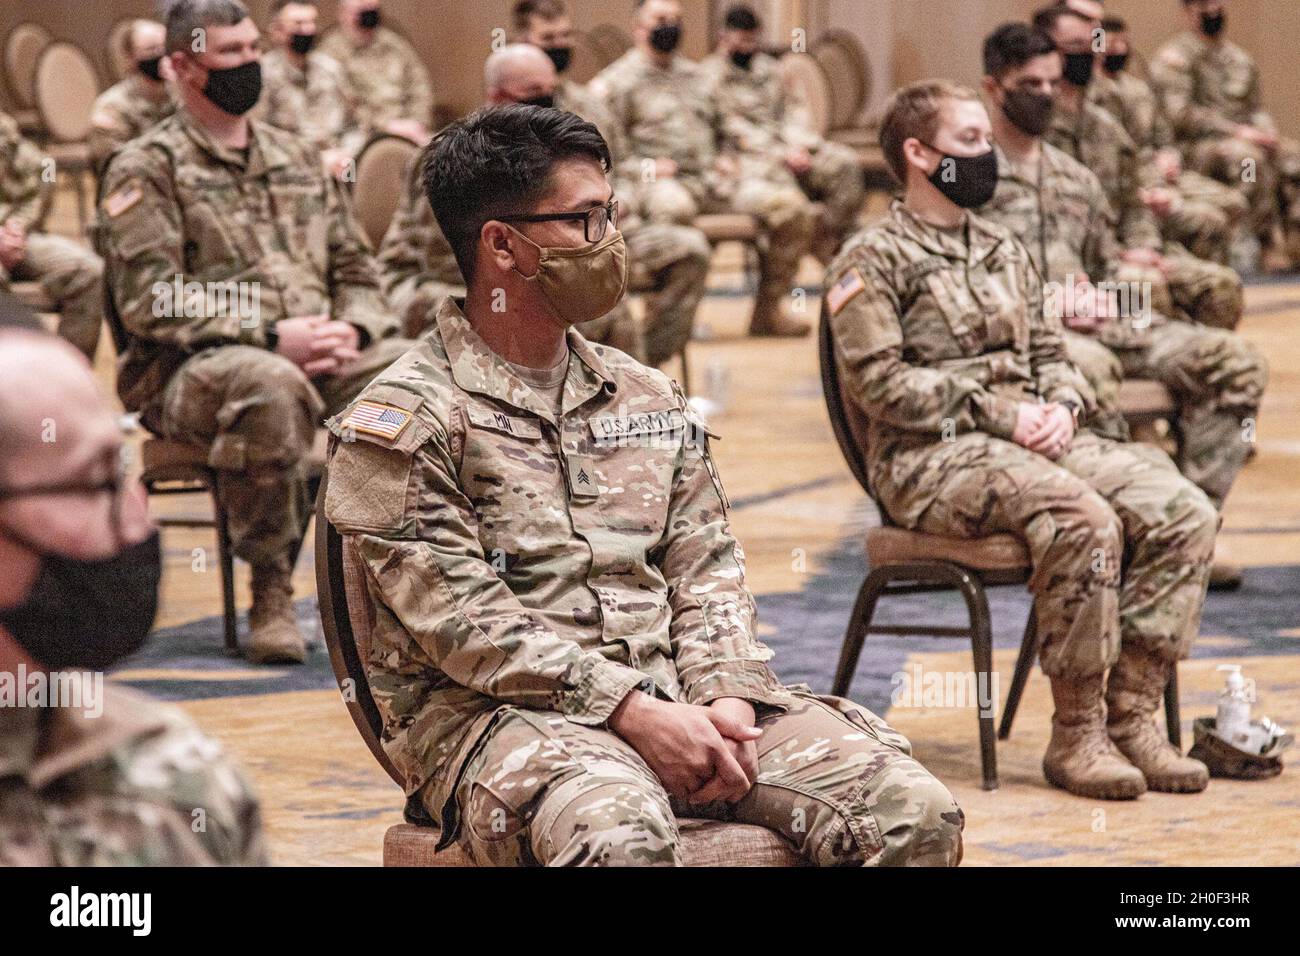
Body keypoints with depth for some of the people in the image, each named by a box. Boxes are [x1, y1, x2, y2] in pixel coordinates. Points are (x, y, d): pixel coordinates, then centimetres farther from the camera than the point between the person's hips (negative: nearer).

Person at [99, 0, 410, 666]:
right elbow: (150, 304, -10)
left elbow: (356, 270, 21)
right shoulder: (146, 170, 2)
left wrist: (352, 331, -4)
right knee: (270, 385, -41)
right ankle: (271, 593, -26)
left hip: (323, 359, 5)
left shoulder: (296, 158, 22)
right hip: (189, 373, -5)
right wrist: (271, 336, -19)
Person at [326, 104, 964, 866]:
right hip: (501, 714, -5)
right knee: (621, 834, -40)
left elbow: (705, 566, 14)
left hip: (677, 700, 6)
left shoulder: (649, 398, 20)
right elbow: (461, 619, -10)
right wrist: (632, 712, -19)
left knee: (915, 809, -15)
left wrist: (727, 698, -7)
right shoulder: (401, 421, -1)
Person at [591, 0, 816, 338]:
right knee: (674, 209, -44)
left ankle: (768, 310, -5)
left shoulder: (695, 76, 27)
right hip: (658, 182, -6)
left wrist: (727, 159, 14)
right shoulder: (616, 82, 6)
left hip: (711, 178, 6)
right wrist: (643, 168, -16)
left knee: (791, 205, -13)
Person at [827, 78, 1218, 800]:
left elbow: (1049, 352, 23)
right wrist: (997, 415, -15)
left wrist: (1063, 407, -1)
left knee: (1183, 513, -16)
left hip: (1038, 439, 7)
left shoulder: (1005, 251, 23)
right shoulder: (872, 261, -1)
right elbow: (879, 380, -11)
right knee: (1084, 520, -34)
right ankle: (1075, 736, -23)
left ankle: (1132, 715, -14)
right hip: (930, 458, -7)